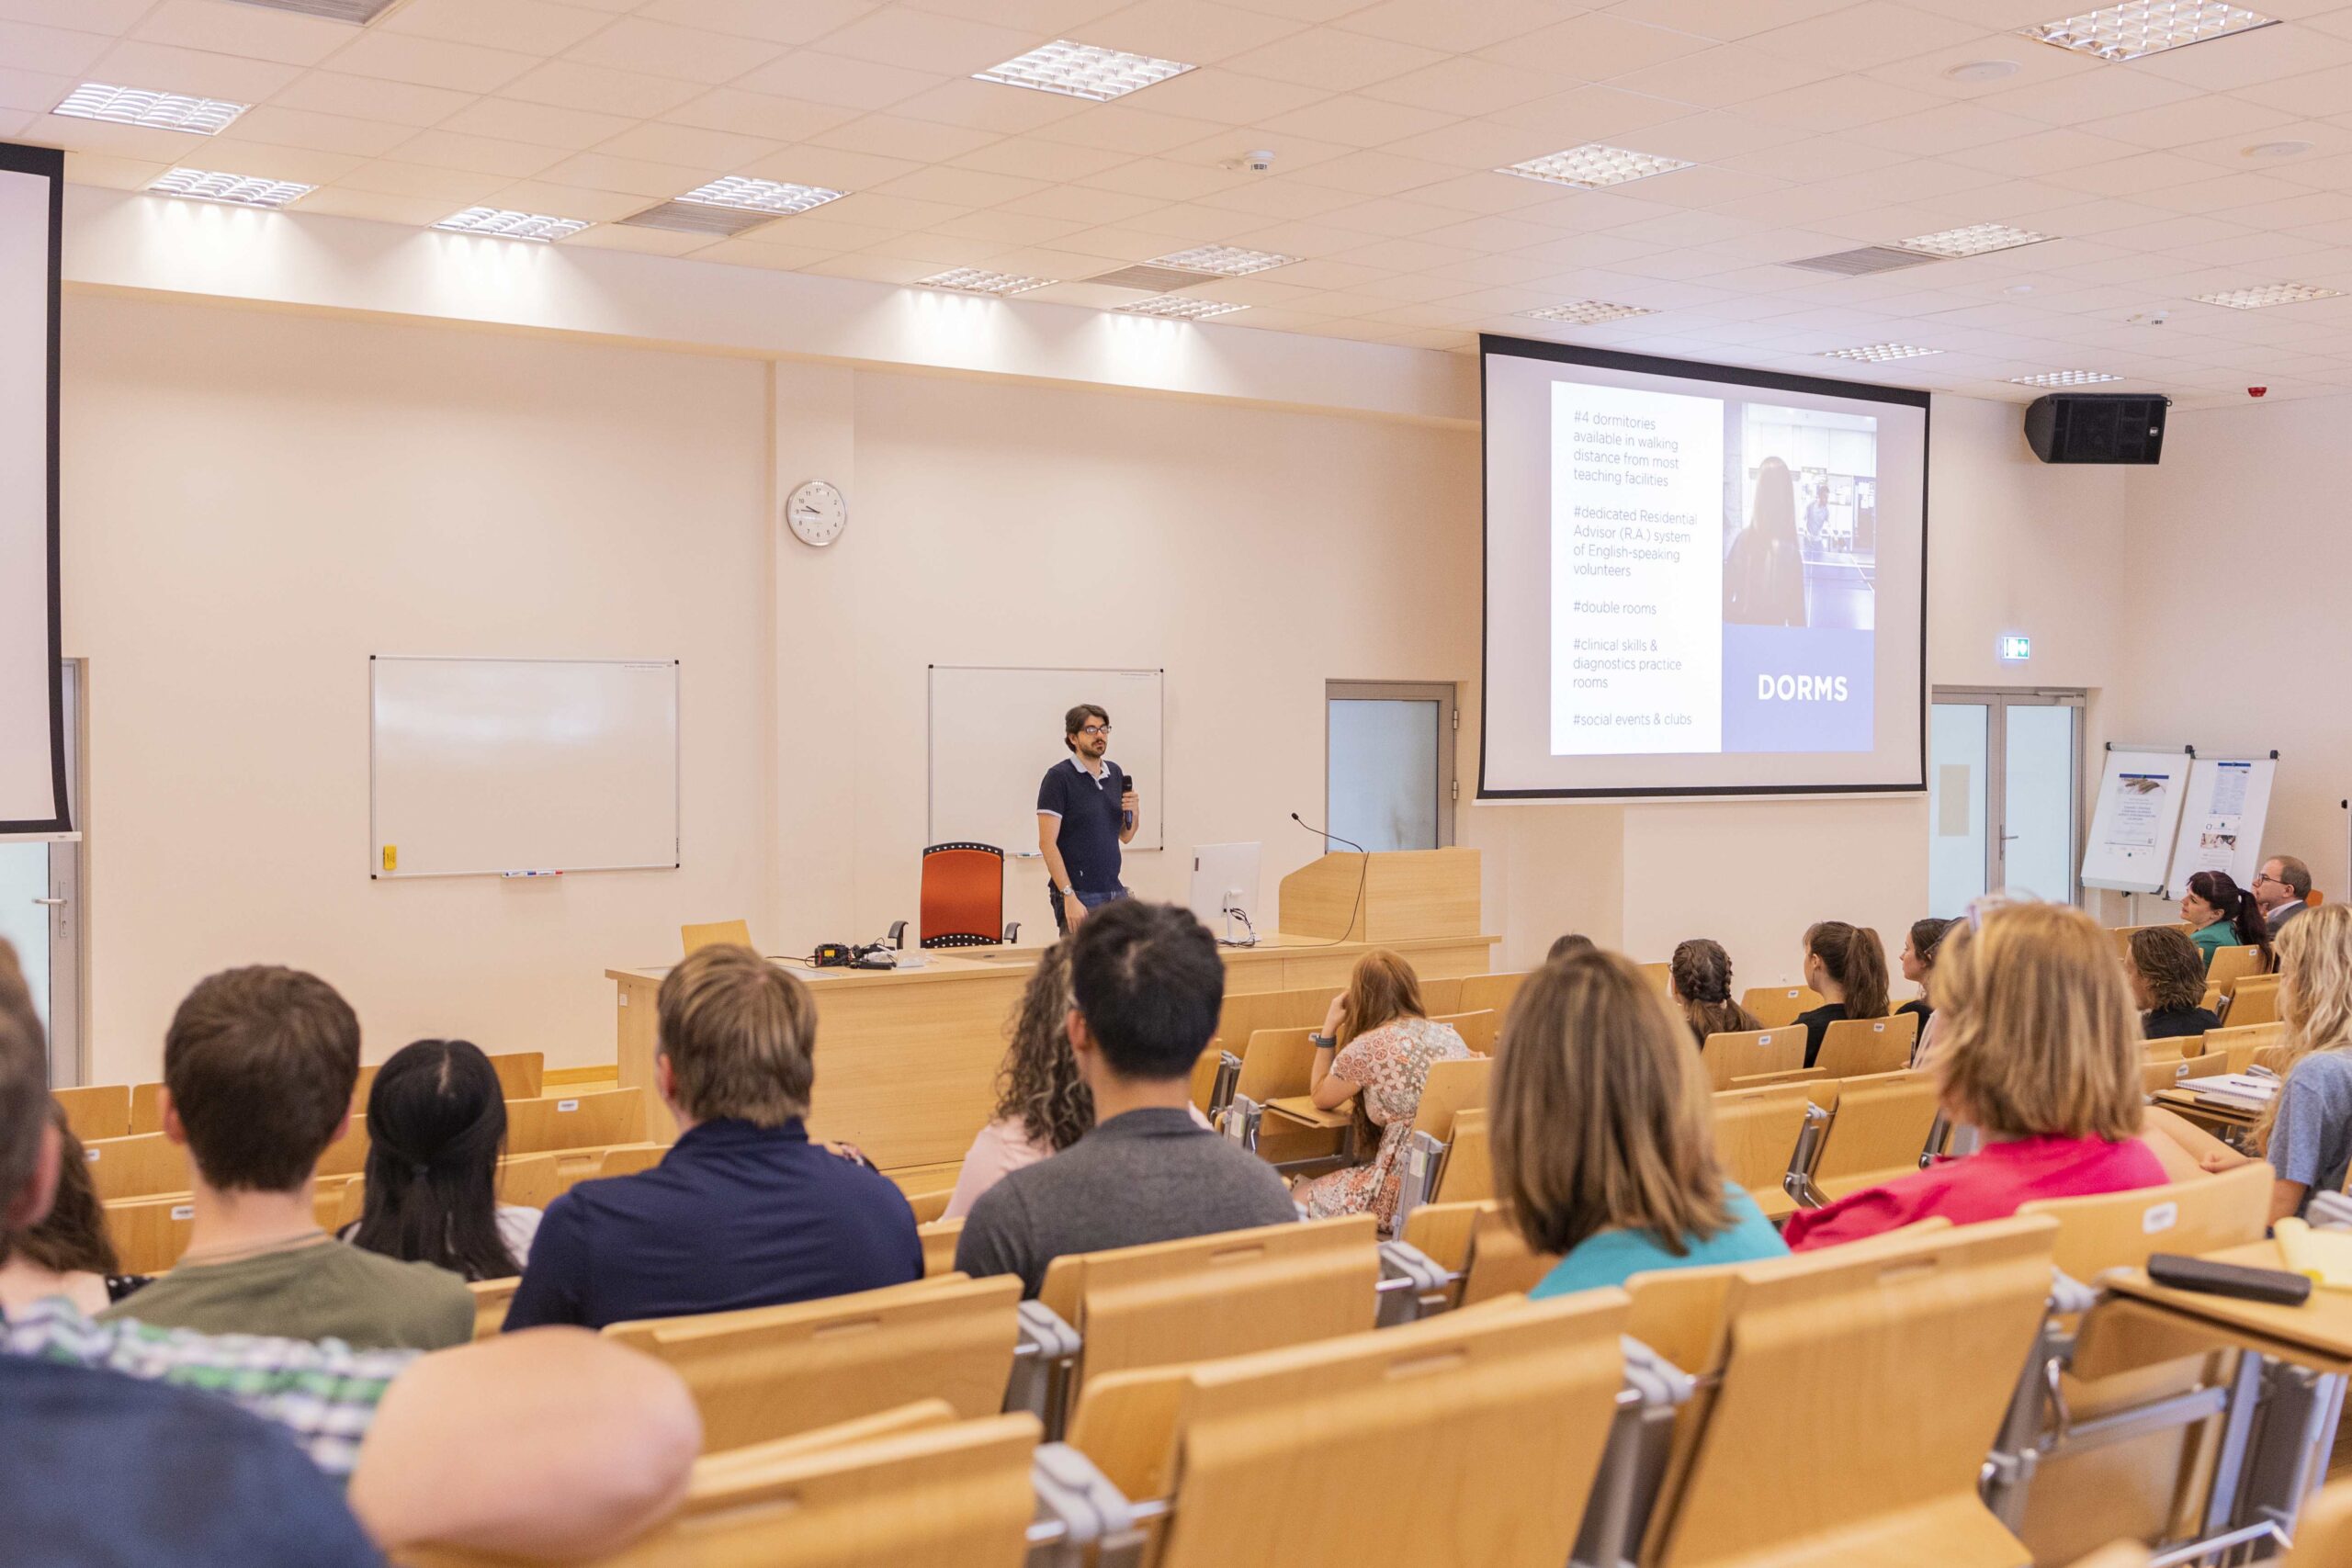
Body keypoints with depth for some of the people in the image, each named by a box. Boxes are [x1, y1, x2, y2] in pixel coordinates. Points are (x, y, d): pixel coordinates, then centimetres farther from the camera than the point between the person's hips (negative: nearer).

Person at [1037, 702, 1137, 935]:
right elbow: (1047, 843, -13)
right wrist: (1069, 896, -19)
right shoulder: (1059, 777, -8)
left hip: (1114, 891, 6)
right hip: (1079, 897, -6)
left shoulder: (1115, 773, 13)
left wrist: (1133, 811, -2)